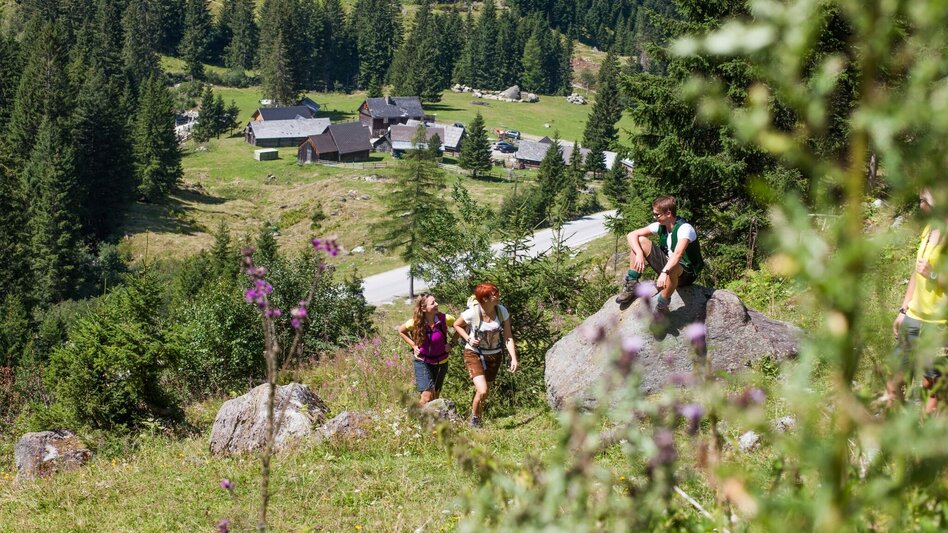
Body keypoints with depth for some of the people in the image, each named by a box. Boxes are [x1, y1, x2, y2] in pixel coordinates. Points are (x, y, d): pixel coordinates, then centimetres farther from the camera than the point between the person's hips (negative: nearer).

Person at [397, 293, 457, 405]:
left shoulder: (444, 319, -18)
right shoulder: (415, 322, -18)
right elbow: (401, 331, 4)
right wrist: (413, 345, -4)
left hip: (441, 362, 2)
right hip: (422, 362, -2)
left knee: (435, 396, 14)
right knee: (427, 396, -14)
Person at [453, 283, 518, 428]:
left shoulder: (502, 311, -13)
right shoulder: (472, 313, -22)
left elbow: (508, 336, -10)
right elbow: (456, 325, -1)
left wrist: (514, 358, -19)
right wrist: (468, 339, -16)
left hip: (494, 356, 4)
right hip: (474, 354, -4)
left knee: (484, 393, 13)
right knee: (482, 391, -19)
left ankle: (477, 421, 35)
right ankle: (474, 420, 8)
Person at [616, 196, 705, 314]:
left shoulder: (685, 229, -26)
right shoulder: (660, 226, -5)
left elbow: (677, 254, -43)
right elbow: (632, 235, -7)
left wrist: (664, 272, -58)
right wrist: (639, 254, -25)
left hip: (686, 273, -7)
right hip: (666, 264, 7)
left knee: (672, 269, -44)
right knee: (640, 240, -6)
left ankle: (662, 307, -24)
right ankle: (631, 285, -5)